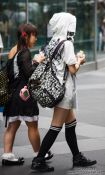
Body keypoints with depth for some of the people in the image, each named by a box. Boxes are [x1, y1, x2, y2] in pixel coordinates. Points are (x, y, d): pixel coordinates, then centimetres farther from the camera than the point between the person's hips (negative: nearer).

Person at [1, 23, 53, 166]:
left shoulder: (13, 51, 12)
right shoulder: (25, 52, -15)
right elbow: (29, 73, -22)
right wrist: (37, 62, -8)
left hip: (13, 94, 8)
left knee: (12, 125, 8)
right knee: (32, 126, 6)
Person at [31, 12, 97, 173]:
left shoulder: (53, 42, 7)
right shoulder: (67, 43, -17)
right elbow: (72, 69, -13)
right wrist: (80, 60, 2)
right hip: (64, 89, -9)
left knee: (71, 124, 17)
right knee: (56, 127, -4)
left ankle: (77, 158, 26)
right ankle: (38, 161, -2)